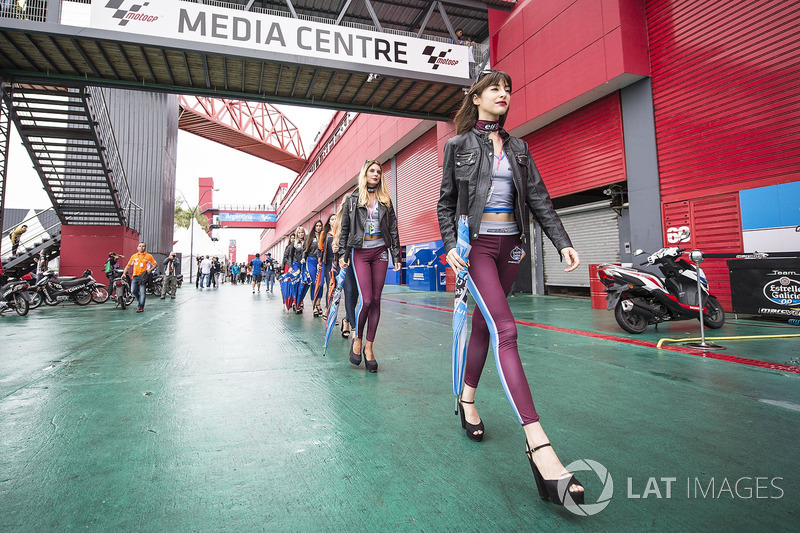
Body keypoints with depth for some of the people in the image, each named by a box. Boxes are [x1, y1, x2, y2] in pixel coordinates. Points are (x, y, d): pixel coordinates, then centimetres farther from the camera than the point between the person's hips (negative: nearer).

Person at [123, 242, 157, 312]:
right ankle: (140, 301, 23)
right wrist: (124, 273, 8)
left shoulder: (149, 256, 6)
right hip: (135, 276, 4)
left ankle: (141, 307, -3)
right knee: (133, 291, -3)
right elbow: (128, 265, 18)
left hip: (143, 276, -3)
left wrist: (150, 269, -9)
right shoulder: (134, 256, 15)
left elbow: (155, 264, 7)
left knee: (142, 292, -7)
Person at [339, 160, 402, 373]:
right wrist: (343, 255, 0)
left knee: (376, 300, 1)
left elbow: (393, 229, 10)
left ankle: (369, 346, 11)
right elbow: (344, 229, 6)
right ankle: (357, 338, 13)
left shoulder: (385, 200, 11)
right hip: (360, 252, -2)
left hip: (380, 251, 3)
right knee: (366, 300, -12)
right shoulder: (353, 199, 6)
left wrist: (396, 256, 4)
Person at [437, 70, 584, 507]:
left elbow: (538, 199, 9)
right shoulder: (458, 145, 5)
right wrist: (449, 246, -12)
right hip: (477, 244, -5)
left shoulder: (518, 148, 16)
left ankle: (467, 399, 30)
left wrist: (562, 242, -1)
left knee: (484, 323, 11)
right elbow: (446, 202, 2)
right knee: (505, 330, -17)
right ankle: (537, 443, -21)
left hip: (510, 244, 5)